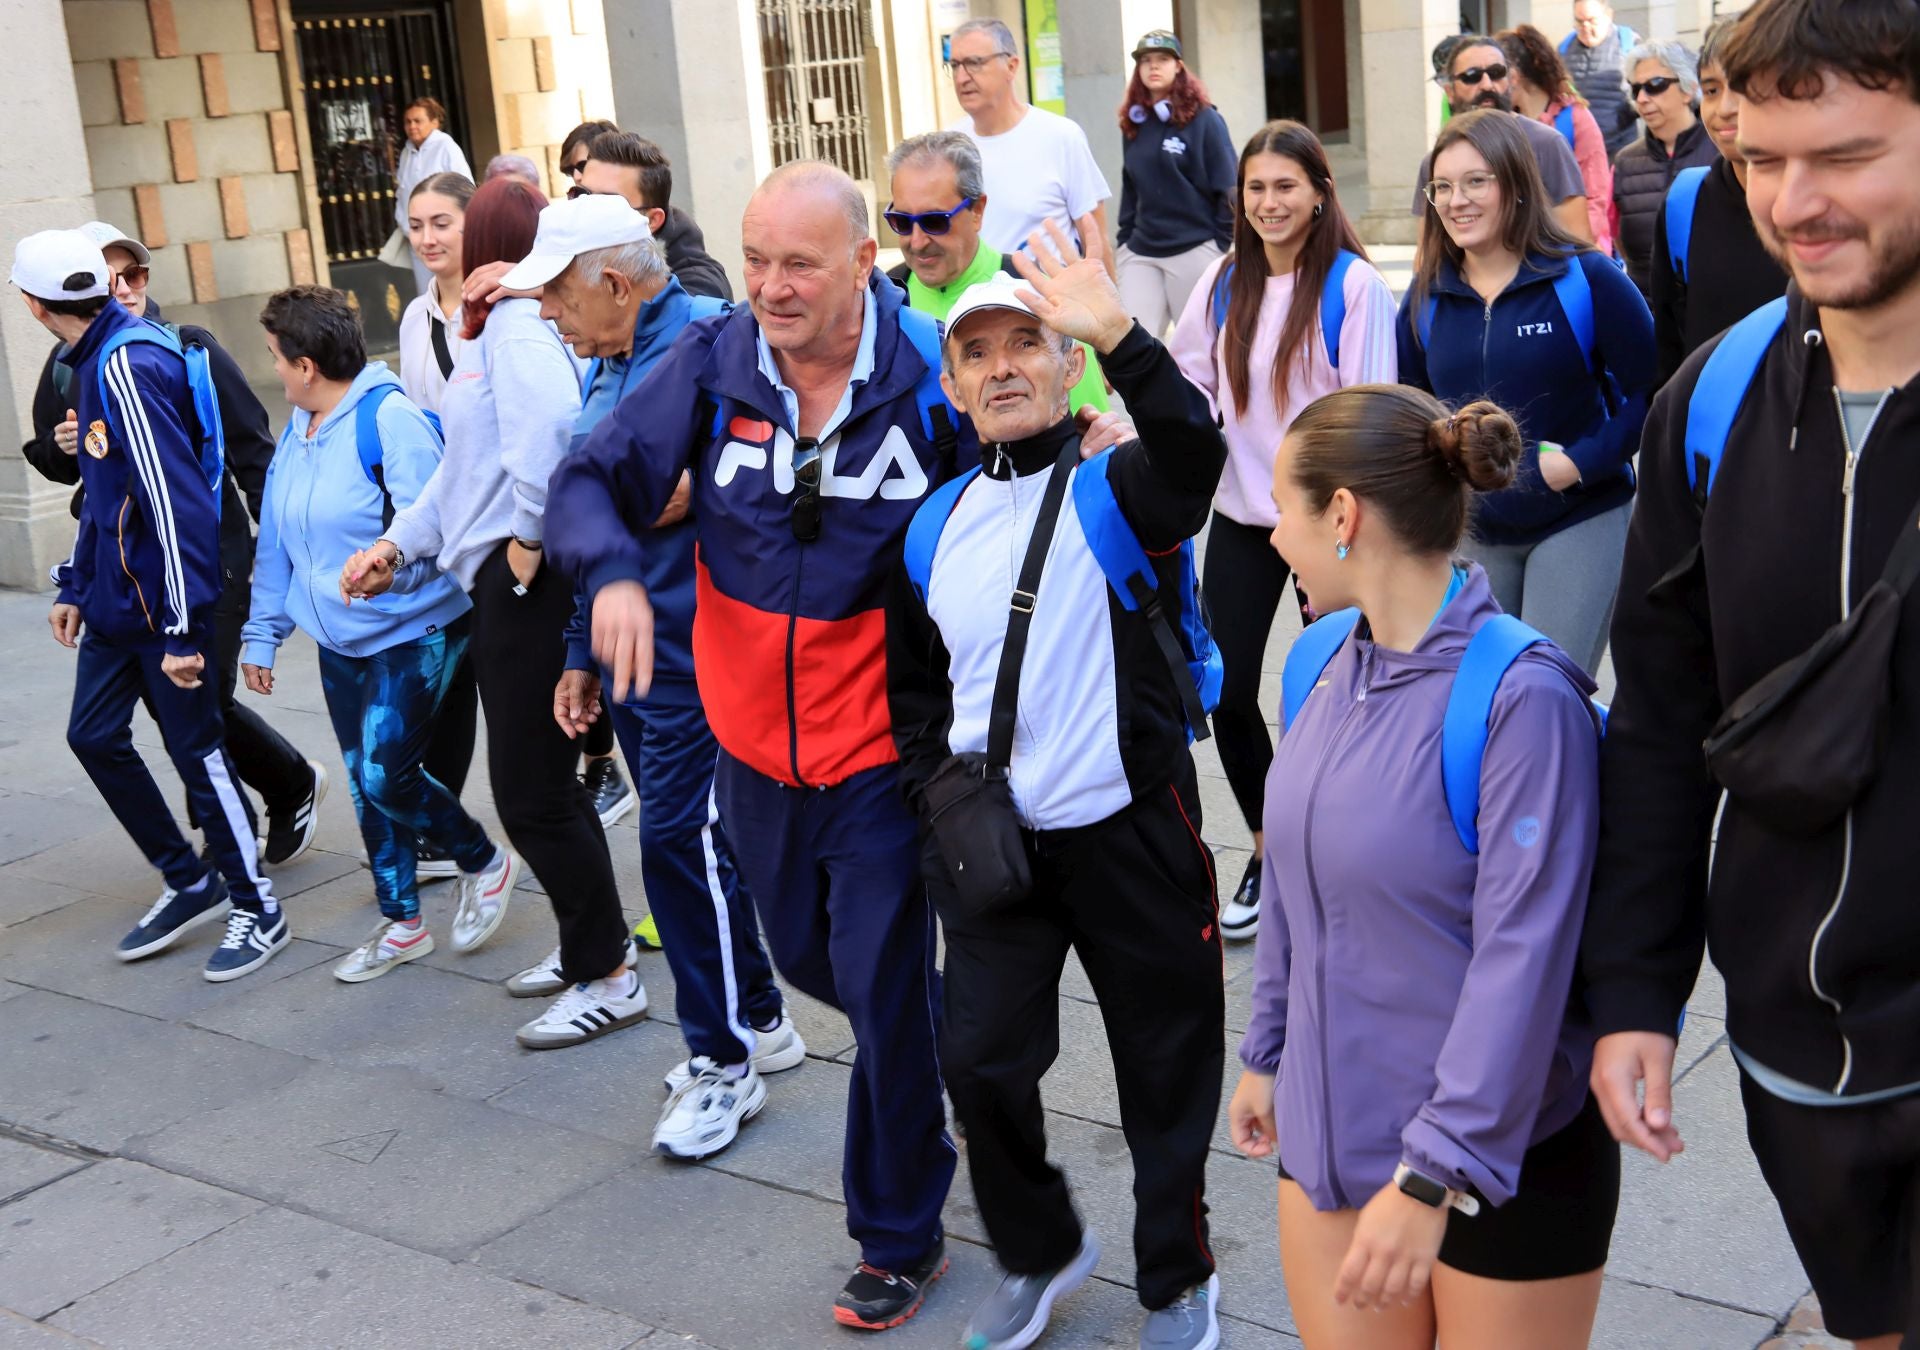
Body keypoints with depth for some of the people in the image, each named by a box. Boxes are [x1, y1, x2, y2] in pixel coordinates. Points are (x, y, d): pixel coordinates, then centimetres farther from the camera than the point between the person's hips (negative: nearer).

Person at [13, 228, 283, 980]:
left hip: (161, 600, -9)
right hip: (115, 599, 9)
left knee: (196, 751, 0)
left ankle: (258, 911, 15)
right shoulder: (92, 361, 9)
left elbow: (174, 498, -24)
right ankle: (190, 883, 28)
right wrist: (75, 586, 20)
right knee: (94, 734, 14)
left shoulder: (131, 366, -21)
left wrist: (180, 628, -24)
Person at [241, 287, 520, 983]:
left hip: (412, 633, -8)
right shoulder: (296, 429, 8)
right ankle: (402, 924, 25)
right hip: (340, 641, 8)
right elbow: (275, 540, 14)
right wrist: (262, 633, 14)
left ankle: (486, 863, 14)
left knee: (385, 774, -12)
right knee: (365, 783, 11)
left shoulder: (389, 418, -18)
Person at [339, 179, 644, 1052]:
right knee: (542, 780, 18)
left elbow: (548, 424, -35)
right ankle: (588, 947, 32)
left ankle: (607, 979, 10)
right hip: (499, 582, 10)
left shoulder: (519, 330, -15)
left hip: (527, 582, -10)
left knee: (530, 790, -2)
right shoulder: (495, 330, 17)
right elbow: (465, 466, 23)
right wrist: (398, 541, 18)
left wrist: (529, 538, -24)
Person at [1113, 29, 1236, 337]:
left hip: (1195, 251, -4)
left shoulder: (1204, 120, -4)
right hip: (1140, 253, 4)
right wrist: (1124, 241, 12)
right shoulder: (1135, 124, 11)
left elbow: (1227, 188, -6)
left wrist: (1222, 247, -8)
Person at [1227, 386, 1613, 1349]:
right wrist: (1268, 1052, 19)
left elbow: (1523, 956, -23)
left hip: (1506, 1159, -6)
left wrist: (1433, 1175, -24)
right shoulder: (1323, 665, 1)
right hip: (1329, 1133, 6)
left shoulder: (1522, 695, -21)